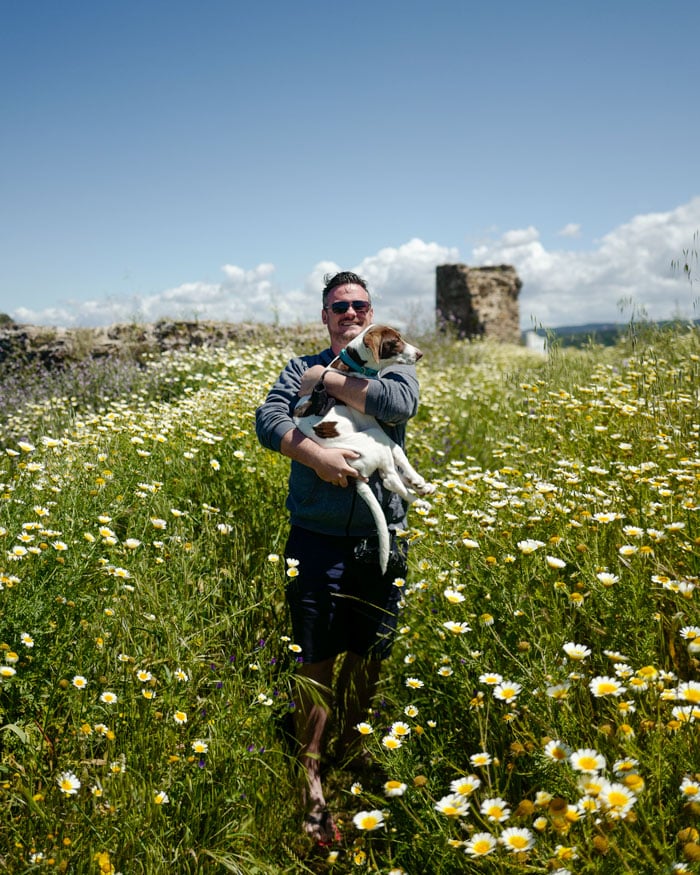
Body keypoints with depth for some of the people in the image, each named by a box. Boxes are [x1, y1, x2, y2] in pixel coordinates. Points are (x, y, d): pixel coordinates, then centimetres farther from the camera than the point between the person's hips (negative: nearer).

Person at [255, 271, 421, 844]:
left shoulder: (394, 364, 9)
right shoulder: (301, 368, 10)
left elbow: (401, 405, -14)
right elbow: (267, 420, -6)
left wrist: (328, 380, -9)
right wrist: (316, 455, -23)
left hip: (379, 539, 1)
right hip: (316, 539, -1)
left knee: (366, 659, 13)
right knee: (316, 662, 1)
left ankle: (352, 765, 33)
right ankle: (311, 787, 13)